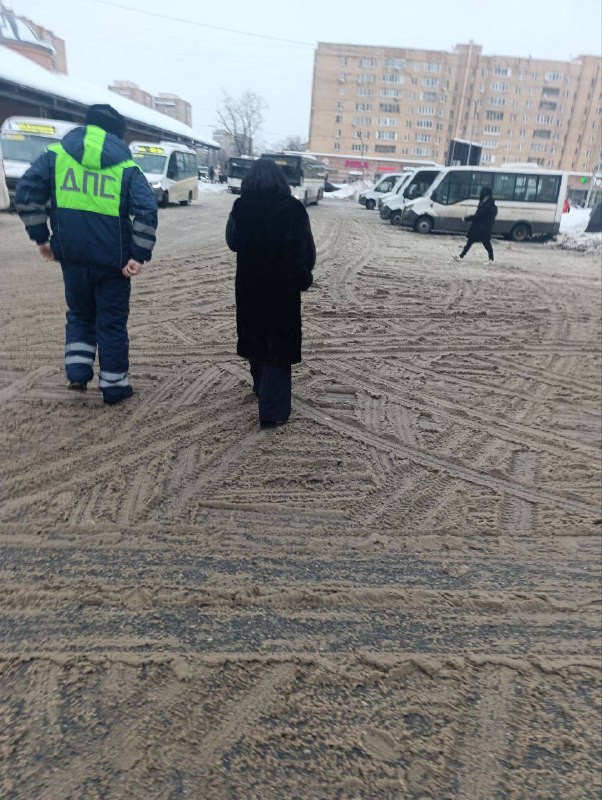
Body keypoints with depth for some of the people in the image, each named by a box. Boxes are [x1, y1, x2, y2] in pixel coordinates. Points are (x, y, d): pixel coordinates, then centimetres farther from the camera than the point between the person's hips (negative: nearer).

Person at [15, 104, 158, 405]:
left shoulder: (56, 154, 8)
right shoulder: (126, 166, 3)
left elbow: (26, 193, 1)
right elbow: (147, 210, -10)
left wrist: (40, 236, 6)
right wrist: (139, 255, -11)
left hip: (72, 256, 2)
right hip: (113, 260, -2)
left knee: (80, 314, 23)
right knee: (112, 322, 9)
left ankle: (77, 371, 13)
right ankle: (114, 385, 16)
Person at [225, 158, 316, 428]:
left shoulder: (241, 206, -5)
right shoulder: (293, 208, -9)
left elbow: (232, 242, 6)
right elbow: (307, 250, -5)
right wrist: (304, 278, 9)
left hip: (249, 284, 2)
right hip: (284, 286, -2)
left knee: (256, 335, 20)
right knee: (279, 342, 1)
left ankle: (262, 389, 38)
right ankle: (273, 409, -3)